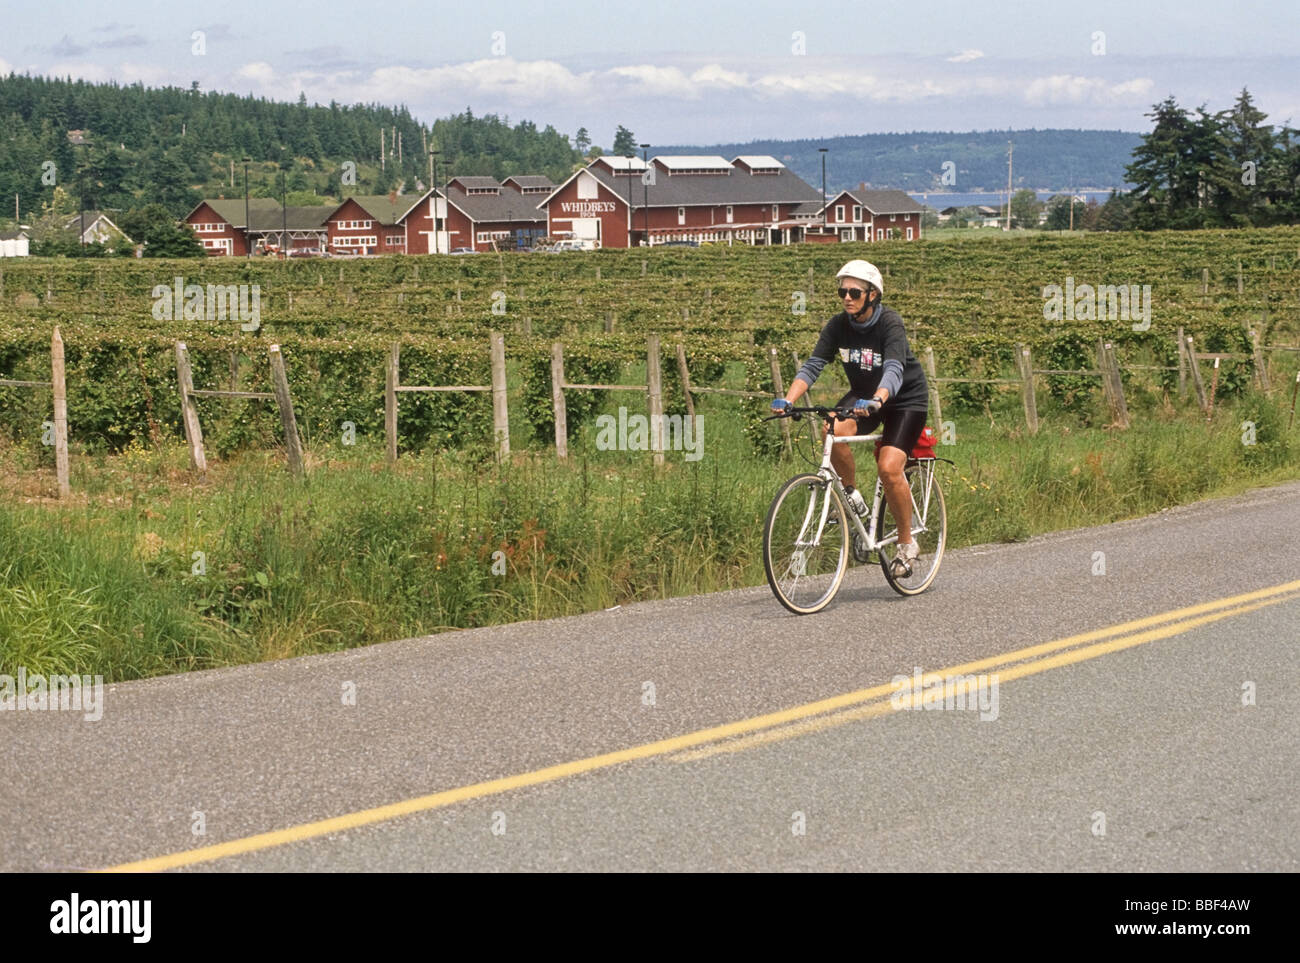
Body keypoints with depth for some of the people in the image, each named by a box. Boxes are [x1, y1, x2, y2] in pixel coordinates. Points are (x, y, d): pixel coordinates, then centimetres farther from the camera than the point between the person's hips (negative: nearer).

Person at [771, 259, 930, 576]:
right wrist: (788, 400, -33)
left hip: (905, 398, -4)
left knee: (889, 468, -22)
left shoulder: (890, 324, -25)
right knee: (833, 431, -28)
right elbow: (813, 365, -16)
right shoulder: (838, 325, -11)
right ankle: (851, 495, -5)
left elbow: (894, 370, -39)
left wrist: (875, 401, -59)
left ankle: (907, 544, -2)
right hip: (863, 394, 5)